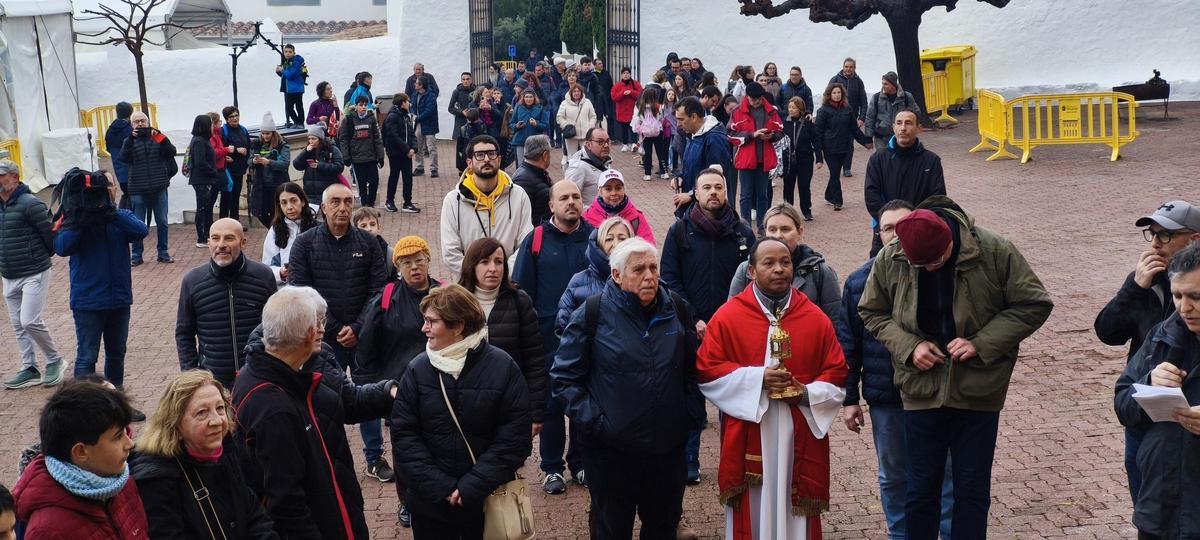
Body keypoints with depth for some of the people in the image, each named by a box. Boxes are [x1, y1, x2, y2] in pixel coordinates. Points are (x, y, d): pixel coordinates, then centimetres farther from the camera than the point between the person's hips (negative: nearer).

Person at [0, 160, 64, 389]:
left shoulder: (30, 204, -15)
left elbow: (51, 236, -13)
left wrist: (40, 259, 0)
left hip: (34, 274, -8)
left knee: (30, 321, -13)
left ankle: (54, 360, 6)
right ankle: (29, 370, 20)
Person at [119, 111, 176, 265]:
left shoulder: (157, 138, 6)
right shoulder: (130, 141, 5)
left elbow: (171, 152, -7)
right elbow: (123, 158, -11)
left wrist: (159, 136, -18)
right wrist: (131, 138, -21)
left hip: (159, 188, 1)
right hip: (138, 189, -1)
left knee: (162, 222, 6)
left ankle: (163, 252, 17)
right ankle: (136, 255, 12)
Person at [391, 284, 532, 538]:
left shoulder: (503, 367, -9)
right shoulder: (418, 369, -4)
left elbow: (515, 437, -10)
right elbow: (403, 433, -5)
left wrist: (472, 486, -15)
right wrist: (440, 487, -13)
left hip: (488, 503, -1)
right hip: (430, 503, 1)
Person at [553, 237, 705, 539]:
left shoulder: (678, 310, 2)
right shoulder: (593, 313, -10)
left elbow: (693, 368, 12)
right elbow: (563, 376, -6)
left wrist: (693, 414, 3)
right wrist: (591, 420, -13)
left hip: (668, 447, 3)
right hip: (610, 449, -3)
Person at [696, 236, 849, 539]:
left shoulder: (816, 319, 4)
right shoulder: (727, 317, -2)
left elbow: (837, 375, 7)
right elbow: (706, 370, -4)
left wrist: (808, 393, -13)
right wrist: (757, 379, -15)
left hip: (800, 439, 2)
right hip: (748, 440, -2)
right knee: (752, 514, 5)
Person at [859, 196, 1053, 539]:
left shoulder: (994, 251, -13)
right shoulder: (889, 260, -8)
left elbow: (1034, 305, -6)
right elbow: (872, 313, 6)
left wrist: (980, 343, -16)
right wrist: (909, 347, -12)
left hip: (978, 394, -1)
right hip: (922, 392, 1)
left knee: (973, 490, 10)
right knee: (921, 489, 10)